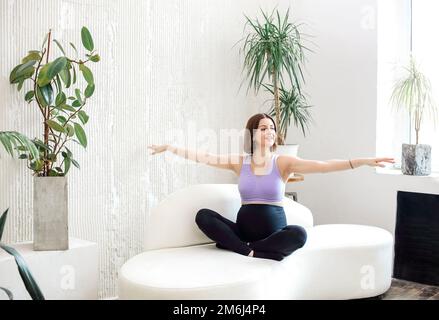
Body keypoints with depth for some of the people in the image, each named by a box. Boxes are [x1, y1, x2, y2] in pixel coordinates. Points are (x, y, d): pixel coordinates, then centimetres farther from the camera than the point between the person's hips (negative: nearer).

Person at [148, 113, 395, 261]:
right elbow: (203, 157, 5)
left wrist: (364, 161, -26)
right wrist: (170, 148, 2)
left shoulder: (283, 162, -4)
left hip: (274, 230, -2)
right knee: (203, 215, -17)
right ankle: (251, 252, -23)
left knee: (299, 234, -35)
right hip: (244, 229, 2)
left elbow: (322, 166, -15)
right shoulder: (240, 162, 4)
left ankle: (237, 247, -20)